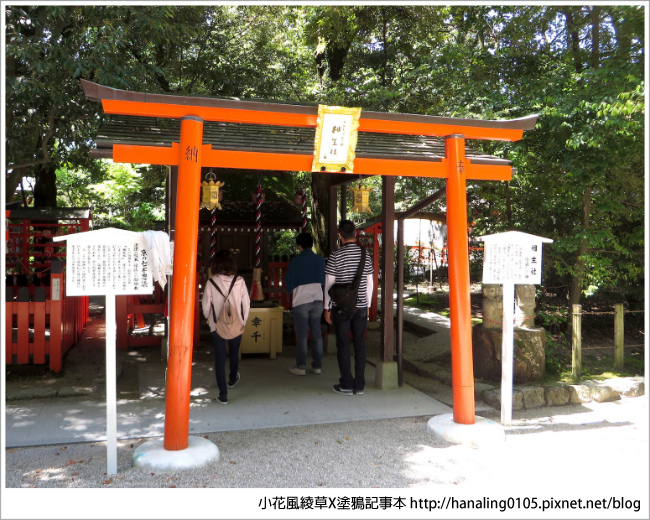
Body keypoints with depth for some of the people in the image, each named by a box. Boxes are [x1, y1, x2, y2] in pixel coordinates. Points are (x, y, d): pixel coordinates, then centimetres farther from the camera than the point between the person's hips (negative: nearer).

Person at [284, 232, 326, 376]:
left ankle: (301, 367, 5)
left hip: (301, 301, -3)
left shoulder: (295, 261, -8)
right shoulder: (320, 260, 3)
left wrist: (291, 290, 17)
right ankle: (317, 365, 12)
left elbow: (288, 281, -2)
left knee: (301, 334, 2)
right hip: (317, 300, 3)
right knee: (316, 333, 8)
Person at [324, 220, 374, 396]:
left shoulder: (335, 256, -8)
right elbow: (369, 283, 8)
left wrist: (327, 308, 3)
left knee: (343, 345, 4)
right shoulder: (365, 255, 4)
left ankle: (346, 385, 9)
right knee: (360, 344, 8)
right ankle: (359, 385, 13)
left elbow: (329, 284, -6)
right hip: (361, 307, 4)